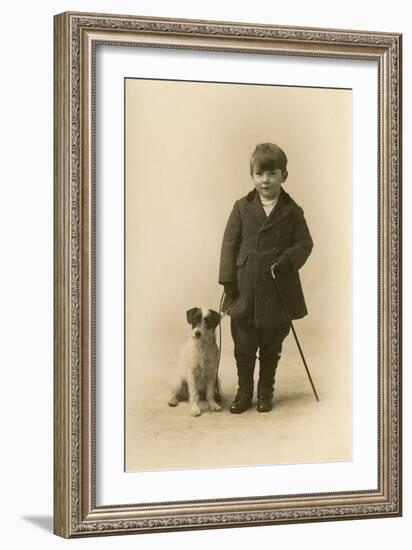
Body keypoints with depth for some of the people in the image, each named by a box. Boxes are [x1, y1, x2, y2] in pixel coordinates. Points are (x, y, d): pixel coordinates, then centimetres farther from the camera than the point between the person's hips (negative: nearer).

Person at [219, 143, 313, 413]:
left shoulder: (292, 211, 0)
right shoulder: (242, 207, 1)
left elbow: (305, 243, 3)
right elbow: (230, 243, 1)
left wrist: (288, 259, -17)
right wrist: (229, 280, -5)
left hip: (279, 290, 0)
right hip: (245, 288, 0)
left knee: (271, 347, 11)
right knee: (244, 345, 7)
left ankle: (266, 391, 26)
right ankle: (244, 392, 20)